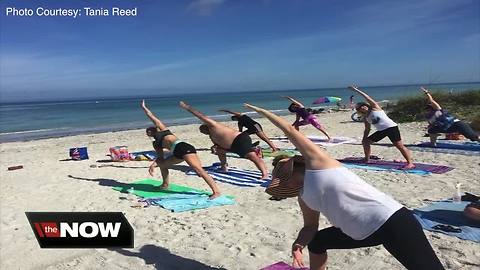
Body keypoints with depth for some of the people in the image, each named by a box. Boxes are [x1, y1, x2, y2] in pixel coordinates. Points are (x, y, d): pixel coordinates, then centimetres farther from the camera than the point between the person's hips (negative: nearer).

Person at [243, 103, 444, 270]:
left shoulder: (316, 161, -5)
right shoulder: (303, 195, 13)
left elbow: (289, 130, -2)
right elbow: (310, 227, 19)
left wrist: (260, 110, 10)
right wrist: (298, 244, -1)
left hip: (391, 220, -9)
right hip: (363, 233, 9)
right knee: (316, 242, 20)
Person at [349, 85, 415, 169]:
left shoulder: (374, 107, 0)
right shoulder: (365, 118, 14)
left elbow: (367, 97, -7)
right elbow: (367, 129, 18)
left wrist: (357, 90, -6)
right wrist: (364, 139, 8)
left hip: (391, 127, -8)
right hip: (381, 130, 8)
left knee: (399, 146, -13)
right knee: (366, 142, 9)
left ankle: (410, 163, -13)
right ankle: (367, 160, 19)